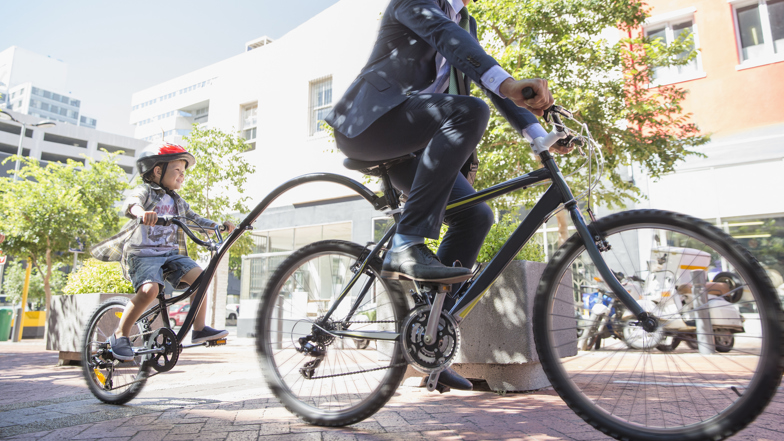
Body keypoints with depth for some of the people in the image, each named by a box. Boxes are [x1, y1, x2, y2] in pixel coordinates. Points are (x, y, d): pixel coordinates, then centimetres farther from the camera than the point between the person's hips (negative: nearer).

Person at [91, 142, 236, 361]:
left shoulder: (178, 201, 18)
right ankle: (120, 335, -8)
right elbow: (131, 203, -25)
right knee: (149, 289, -29)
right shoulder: (145, 191, -3)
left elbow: (196, 219, 16)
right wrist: (141, 212, -49)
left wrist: (220, 225, -1)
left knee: (199, 275, -17)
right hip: (143, 253, -6)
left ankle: (199, 328, -8)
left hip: (171, 253, 6)